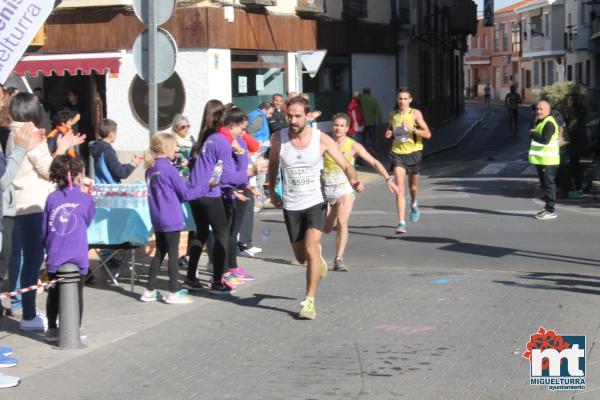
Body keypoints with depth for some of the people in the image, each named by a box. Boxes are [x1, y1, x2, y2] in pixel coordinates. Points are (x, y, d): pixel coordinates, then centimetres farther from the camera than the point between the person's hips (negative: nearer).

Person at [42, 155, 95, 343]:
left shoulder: (52, 198, 1)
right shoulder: (86, 199, -4)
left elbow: (44, 229, 7)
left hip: (55, 257, 2)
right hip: (78, 257, -2)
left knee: (54, 293, 14)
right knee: (76, 294, 6)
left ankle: (52, 329, 22)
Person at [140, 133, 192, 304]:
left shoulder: (150, 169, 8)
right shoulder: (169, 169, -14)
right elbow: (184, 193, -8)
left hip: (157, 218, 7)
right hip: (172, 218, -7)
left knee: (159, 253, 15)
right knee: (173, 253, -1)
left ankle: (150, 290, 17)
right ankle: (174, 293, 3)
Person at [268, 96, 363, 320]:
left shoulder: (321, 139, -11)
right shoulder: (279, 139, -6)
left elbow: (345, 165, -10)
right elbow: (273, 164, 13)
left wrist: (354, 180, -30)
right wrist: (272, 192, 12)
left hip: (315, 203, -2)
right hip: (291, 206, 3)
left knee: (311, 250, -20)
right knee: (301, 257, 13)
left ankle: (309, 301, -11)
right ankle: (318, 258, 50)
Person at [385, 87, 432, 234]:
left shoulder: (415, 113, -6)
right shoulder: (393, 115, 4)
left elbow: (428, 134, -11)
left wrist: (412, 129, -25)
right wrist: (389, 134, -1)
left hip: (413, 153, -1)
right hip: (397, 153, 1)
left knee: (413, 187, 17)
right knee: (399, 188, -13)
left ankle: (414, 205, 53)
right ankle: (401, 223, -17)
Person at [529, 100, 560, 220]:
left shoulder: (549, 123, -17)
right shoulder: (540, 122, 16)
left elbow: (545, 140, -27)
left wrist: (533, 133, -14)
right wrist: (533, 134, 4)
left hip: (548, 160, -11)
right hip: (541, 160, 11)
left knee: (548, 184, -8)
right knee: (545, 184, 16)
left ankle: (550, 211, -5)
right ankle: (548, 208, 24)